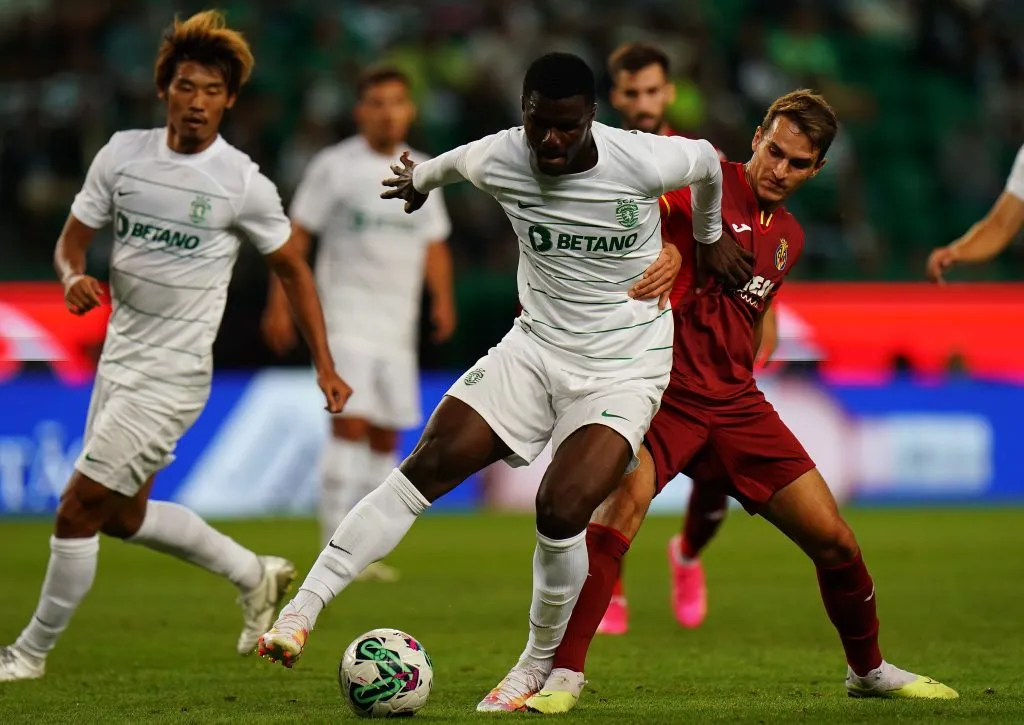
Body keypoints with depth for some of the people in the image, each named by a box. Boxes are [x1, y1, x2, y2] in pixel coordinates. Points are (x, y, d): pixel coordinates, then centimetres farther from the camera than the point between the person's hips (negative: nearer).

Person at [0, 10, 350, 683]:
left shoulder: (243, 184, -11)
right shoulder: (123, 152, 0)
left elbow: (293, 268, 2)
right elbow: (75, 237, 7)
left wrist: (325, 367, -1)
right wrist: (75, 278, -17)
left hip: (172, 373, -6)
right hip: (120, 354, 6)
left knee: (78, 509, -7)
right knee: (122, 515, 18)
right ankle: (253, 574, 37)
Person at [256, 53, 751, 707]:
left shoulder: (643, 163, -20)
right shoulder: (497, 160, -11)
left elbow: (709, 160, 3)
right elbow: (451, 163, 15)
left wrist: (711, 238, 20)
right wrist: (420, 179, 36)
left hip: (624, 368, -3)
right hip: (536, 347, 3)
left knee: (561, 509, -21)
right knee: (427, 466, -12)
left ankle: (540, 667, 3)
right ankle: (300, 613, -13)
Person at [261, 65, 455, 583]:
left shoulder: (421, 174, 12)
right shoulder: (335, 166, -3)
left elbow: (434, 244, 16)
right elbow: (296, 235, -3)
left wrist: (443, 298, -1)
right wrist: (279, 303, -10)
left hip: (398, 324, 5)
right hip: (346, 318, -5)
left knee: (385, 438, 6)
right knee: (351, 423, -17)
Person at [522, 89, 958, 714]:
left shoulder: (790, 238, 16)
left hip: (735, 401, 6)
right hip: (665, 387, -6)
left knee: (834, 541, 5)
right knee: (623, 504, -31)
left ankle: (868, 670, 28)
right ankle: (564, 673, -27)